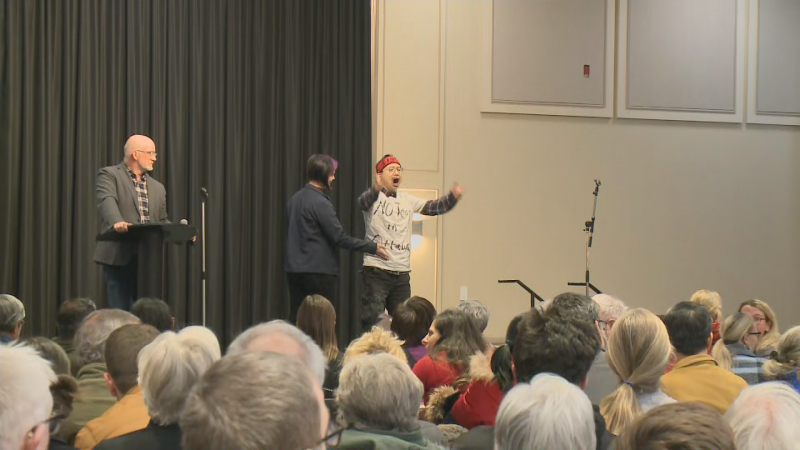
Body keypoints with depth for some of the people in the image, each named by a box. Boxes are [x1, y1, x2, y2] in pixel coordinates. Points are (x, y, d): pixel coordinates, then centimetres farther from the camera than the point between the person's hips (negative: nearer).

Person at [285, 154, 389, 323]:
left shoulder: (294, 199, 11)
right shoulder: (320, 203, -14)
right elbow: (340, 238, -16)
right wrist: (373, 248, -11)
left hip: (294, 269, 8)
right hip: (319, 270, -8)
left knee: (296, 320, 8)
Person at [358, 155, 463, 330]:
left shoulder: (407, 200, 16)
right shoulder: (374, 197, -3)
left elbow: (433, 207, 12)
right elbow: (363, 202, -25)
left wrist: (453, 197, -8)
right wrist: (377, 188, -47)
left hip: (402, 272, 6)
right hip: (376, 270, -6)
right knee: (372, 319, -8)